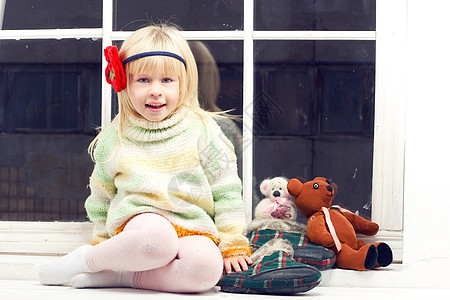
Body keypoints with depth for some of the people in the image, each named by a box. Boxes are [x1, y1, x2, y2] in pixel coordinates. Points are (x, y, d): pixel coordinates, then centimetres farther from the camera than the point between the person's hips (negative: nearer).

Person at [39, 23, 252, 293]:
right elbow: (101, 197, 22)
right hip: (137, 218, 0)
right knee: (158, 239, -38)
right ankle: (84, 260, -15)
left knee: (206, 267, -35)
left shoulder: (202, 130, 3)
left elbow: (226, 192, 4)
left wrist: (233, 244, 0)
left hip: (193, 228, 1)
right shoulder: (115, 137, 9)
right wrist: (102, 242, 23)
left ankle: (117, 275, -23)